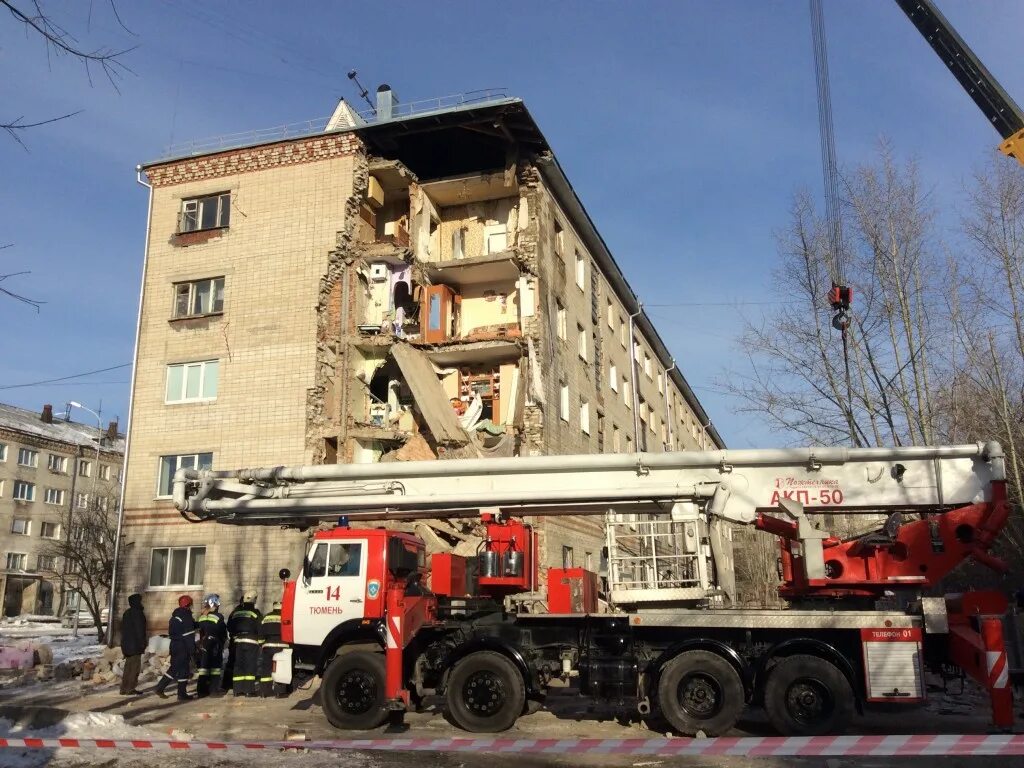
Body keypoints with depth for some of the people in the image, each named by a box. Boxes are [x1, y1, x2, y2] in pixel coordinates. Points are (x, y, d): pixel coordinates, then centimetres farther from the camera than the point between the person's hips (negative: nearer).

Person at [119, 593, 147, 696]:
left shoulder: (127, 613, 14)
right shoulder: (137, 613, -15)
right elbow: (140, 630, -17)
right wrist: (143, 642, -11)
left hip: (126, 644, 9)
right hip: (135, 644, -9)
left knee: (129, 666, 15)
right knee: (134, 666, -4)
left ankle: (125, 688, 18)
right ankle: (130, 689, -4)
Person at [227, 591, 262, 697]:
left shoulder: (235, 612, 10)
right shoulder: (255, 613, -5)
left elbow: (229, 627, 16)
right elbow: (260, 629, -6)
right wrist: (261, 642, 5)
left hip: (238, 641, 5)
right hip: (251, 641, -5)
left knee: (238, 664, 10)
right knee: (250, 665, -3)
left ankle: (237, 689, 11)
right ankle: (249, 690, -6)